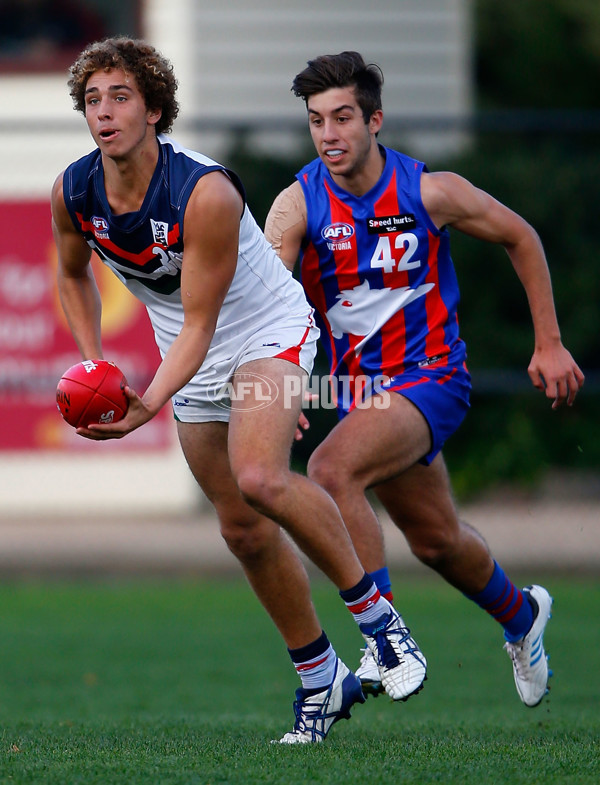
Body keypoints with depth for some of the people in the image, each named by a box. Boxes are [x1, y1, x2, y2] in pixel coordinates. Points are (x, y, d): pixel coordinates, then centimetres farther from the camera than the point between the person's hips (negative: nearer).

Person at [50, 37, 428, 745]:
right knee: (242, 528, 5)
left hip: (268, 334, -6)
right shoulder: (73, 193, -12)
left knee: (260, 478, -31)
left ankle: (371, 609, -13)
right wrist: (93, 363, 1)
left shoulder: (206, 194, -31)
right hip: (194, 362, 6)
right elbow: (72, 273, 11)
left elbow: (198, 324, -28)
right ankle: (320, 679, 18)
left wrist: (148, 405, -40)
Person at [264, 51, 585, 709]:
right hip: (360, 387, 5)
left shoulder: (430, 192, -14)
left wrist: (549, 345, 3)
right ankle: (521, 615, 50)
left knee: (331, 471, -29)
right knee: (436, 540, 19)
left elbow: (520, 238, 3)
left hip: (430, 377, -5)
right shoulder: (299, 203, -11)